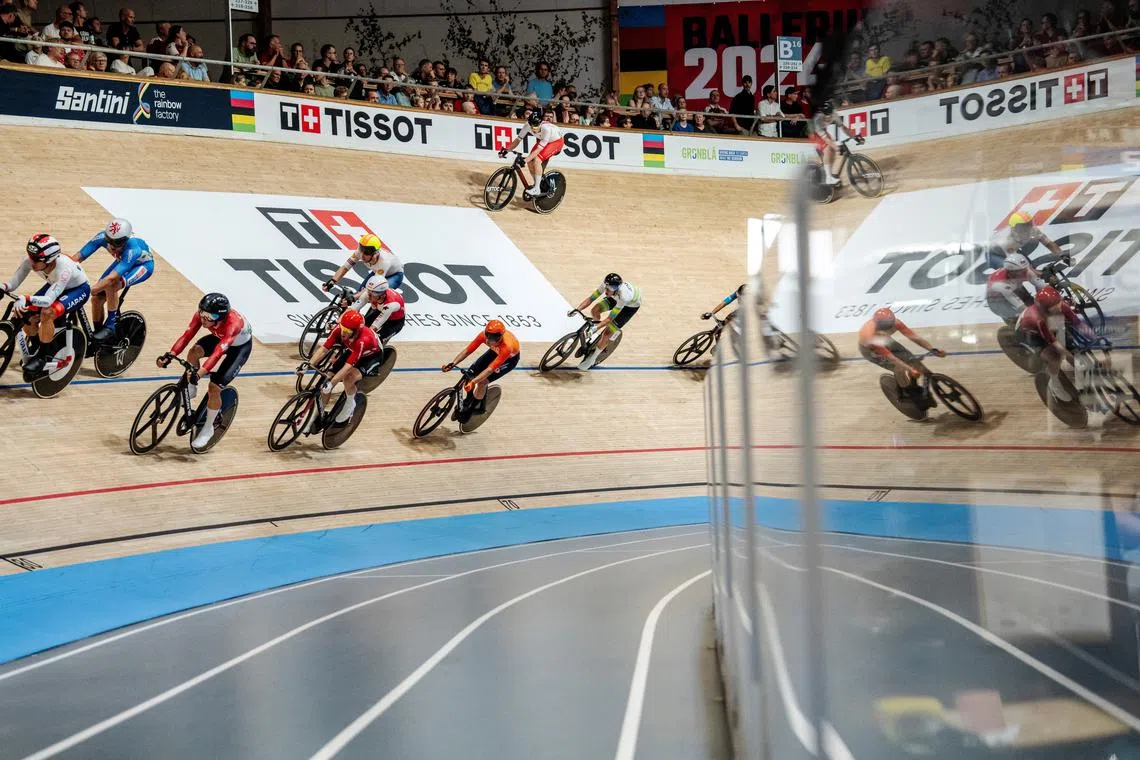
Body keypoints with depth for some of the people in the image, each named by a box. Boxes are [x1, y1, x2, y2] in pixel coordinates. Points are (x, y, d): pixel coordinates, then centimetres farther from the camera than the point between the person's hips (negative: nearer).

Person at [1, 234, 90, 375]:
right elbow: (13, 284, -22)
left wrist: (26, 299, -60)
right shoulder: (31, 261, -26)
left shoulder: (64, 268, -40)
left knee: (46, 313, -31)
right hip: (54, 285, 6)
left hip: (78, 289, -6)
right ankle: (34, 348, 17)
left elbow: (48, 300, -44)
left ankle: (42, 357, -11)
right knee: (27, 314, -14)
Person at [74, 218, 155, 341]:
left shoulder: (132, 249, -41)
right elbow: (78, 257, -28)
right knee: (96, 299, -7)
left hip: (143, 265, -6)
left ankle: (111, 325, -13)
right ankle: (97, 332, 15)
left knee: (111, 286, -32)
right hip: (122, 261, 6)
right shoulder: (103, 237, -29)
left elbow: (112, 278, -47)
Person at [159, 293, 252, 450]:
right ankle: (191, 389, -2)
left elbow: (218, 351, -51)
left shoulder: (233, 323, -43)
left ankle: (208, 429, 7)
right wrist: (170, 355, -43)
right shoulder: (202, 314, -27)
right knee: (194, 352, -28)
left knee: (214, 387, -15)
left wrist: (200, 372, -62)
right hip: (219, 336, 5)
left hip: (240, 346, -5)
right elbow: (187, 335, -30)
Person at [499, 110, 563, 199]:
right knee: (530, 163, -7)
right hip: (542, 140, 6)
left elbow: (539, 149, -39)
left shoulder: (546, 128, -39)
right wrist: (506, 150, -26)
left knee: (537, 160, -26)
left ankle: (537, 189, -18)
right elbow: (518, 139, -16)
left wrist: (525, 160, -46)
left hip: (556, 141, -6)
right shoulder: (528, 125, -25)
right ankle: (532, 186, 15)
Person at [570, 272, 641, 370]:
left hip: (631, 305, -6)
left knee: (607, 333, -13)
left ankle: (592, 359, 6)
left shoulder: (623, 296, -45)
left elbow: (610, 318, -42)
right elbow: (591, 298, -28)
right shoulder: (607, 285, -32)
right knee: (594, 311, -14)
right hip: (616, 298, 6)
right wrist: (576, 310, -40)